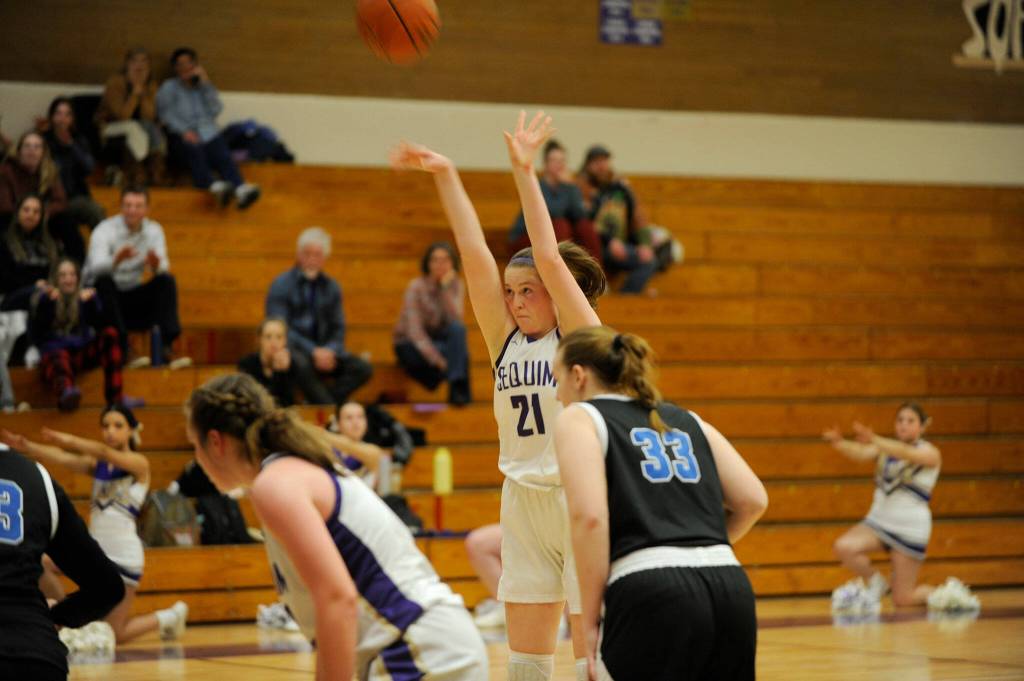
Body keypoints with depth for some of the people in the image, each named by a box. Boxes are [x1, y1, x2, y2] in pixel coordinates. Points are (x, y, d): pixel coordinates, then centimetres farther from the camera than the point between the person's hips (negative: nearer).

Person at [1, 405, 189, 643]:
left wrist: (69, 440, -38)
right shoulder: (96, 464, 8)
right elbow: (60, 459, -8)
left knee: (114, 635, 1)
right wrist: (24, 445, -25)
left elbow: (107, 453, -25)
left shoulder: (139, 464, -5)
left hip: (124, 555, -6)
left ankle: (171, 616, 24)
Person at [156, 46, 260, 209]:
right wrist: (184, 131, -14)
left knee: (223, 155, -31)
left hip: (209, 133, 2)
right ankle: (215, 186, -61)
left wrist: (206, 84, 5)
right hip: (182, 134, -2)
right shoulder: (168, 87, 20)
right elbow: (166, 113, 3)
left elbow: (215, 110, 9)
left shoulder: (204, 86, 26)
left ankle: (241, 190, -57)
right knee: (195, 150, -38)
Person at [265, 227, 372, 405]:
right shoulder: (281, 285, -2)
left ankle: (319, 405, -28)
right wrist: (313, 351, -21)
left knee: (363, 368, -19)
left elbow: (338, 329, 12)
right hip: (292, 350, -5)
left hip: (321, 352, 5)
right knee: (301, 363, -40)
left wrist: (330, 351, -11)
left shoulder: (331, 287, 12)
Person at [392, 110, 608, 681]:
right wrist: (446, 177, -6)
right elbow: (476, 255, 0)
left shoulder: (580, 338, -6)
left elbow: (550, 259, -17)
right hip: (523, 502, 6)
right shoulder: (506, 341, 7)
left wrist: (524, 172, -19)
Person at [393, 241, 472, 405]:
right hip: (410, 346, -4)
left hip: (438, 339, 4)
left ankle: (458, 389, -31)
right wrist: (438, 360, -31)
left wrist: (446, 289, -29)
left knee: (457, 329, -30)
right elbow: (415, 332, -24)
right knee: (457, 349, -32)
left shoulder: (456, 285, -5)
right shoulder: (416, 287, -18)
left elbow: (455, 320, -20)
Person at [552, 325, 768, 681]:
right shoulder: (686, 420, 25)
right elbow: (753, 500, 15)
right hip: (730, 590, 6)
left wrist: (590, 618, -3)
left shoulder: (579, 417, 8)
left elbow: (589, 516, -8)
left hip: (652, 595, -6)